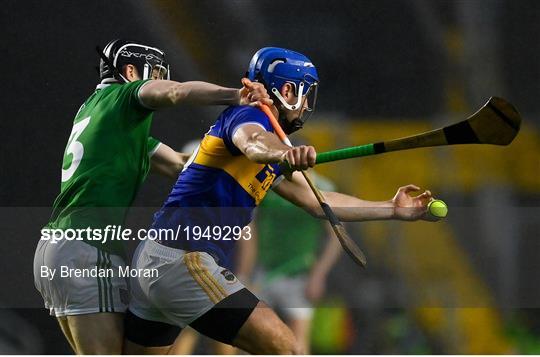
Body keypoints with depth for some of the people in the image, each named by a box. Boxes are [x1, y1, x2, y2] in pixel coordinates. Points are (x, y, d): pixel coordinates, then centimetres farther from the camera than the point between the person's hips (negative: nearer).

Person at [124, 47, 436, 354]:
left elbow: (318, 202, 28)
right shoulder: (246, 115, -5)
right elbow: (253, 142, -31)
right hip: (184, 262, -11)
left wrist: (394, 210, 31)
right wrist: (284, 153, -54)